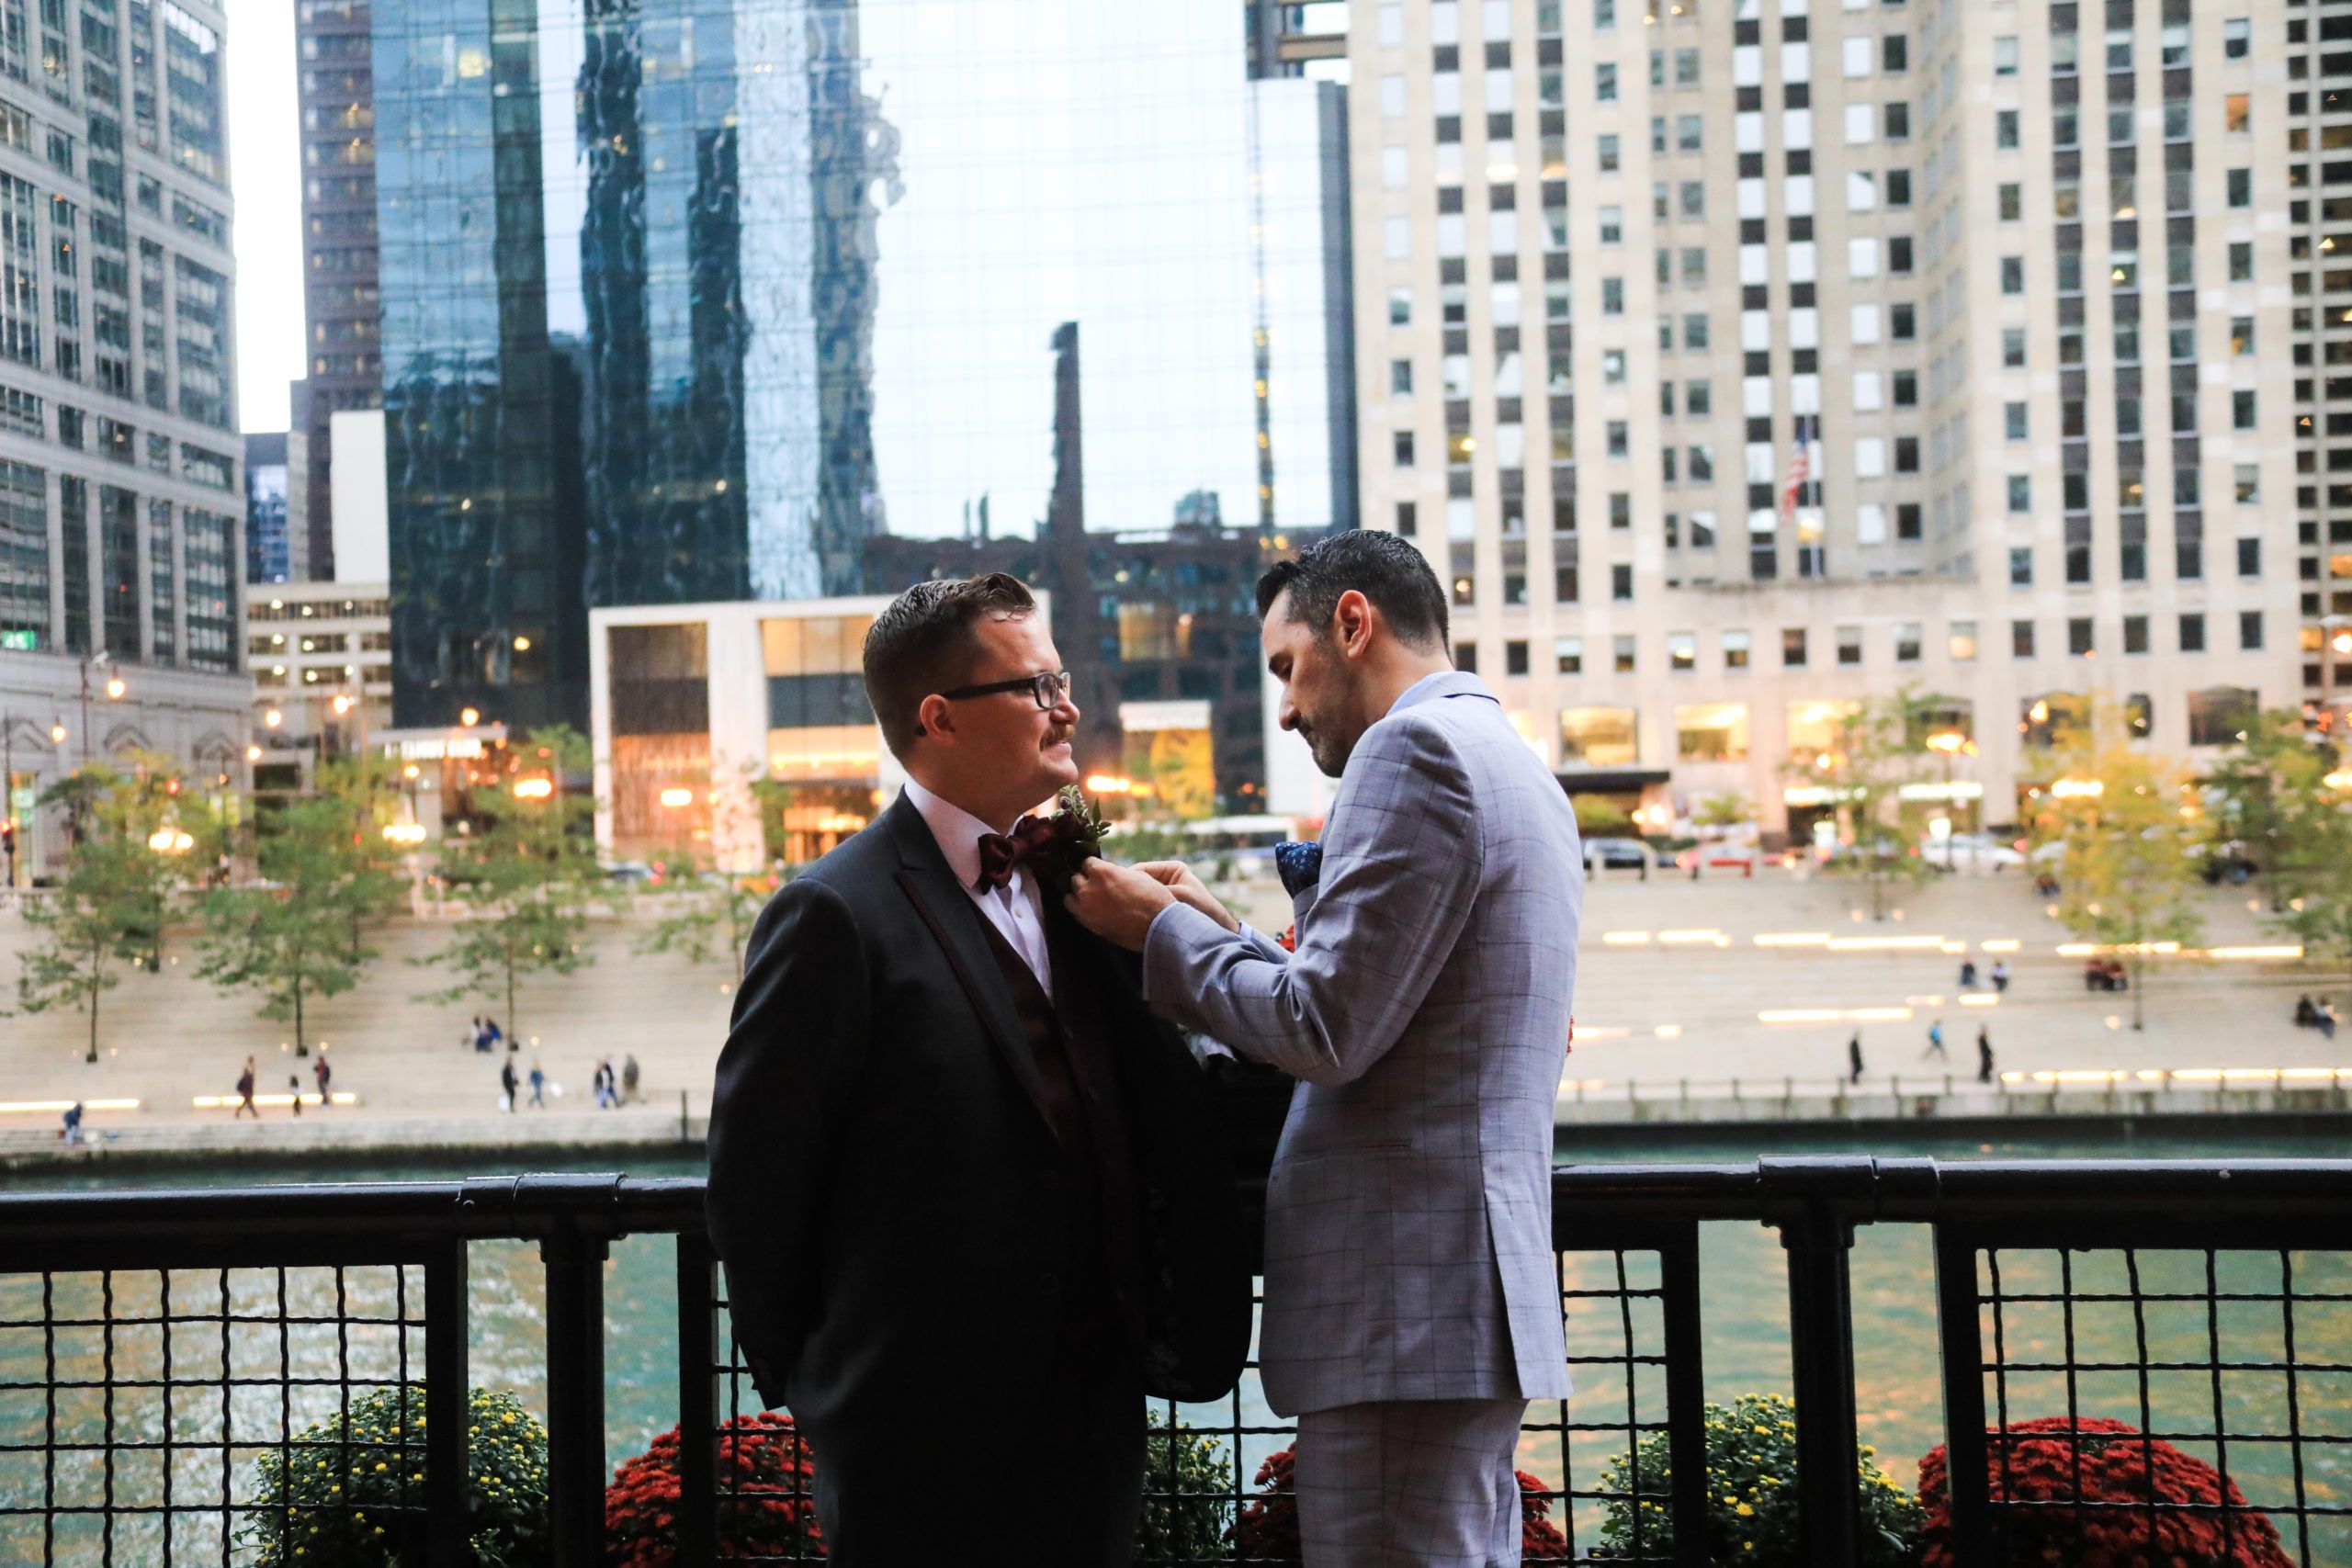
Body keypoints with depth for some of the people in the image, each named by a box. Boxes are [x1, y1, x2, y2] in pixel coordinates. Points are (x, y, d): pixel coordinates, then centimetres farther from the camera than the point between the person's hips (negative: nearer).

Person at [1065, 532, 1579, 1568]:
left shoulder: (1414, 745, -12)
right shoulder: (1508, 759, 20)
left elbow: (1327, 1032, -17)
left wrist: (1162, 930, -3)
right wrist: (1224, 936, 15)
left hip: (1405, 1309, -11)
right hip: (1480, 1294, 11)